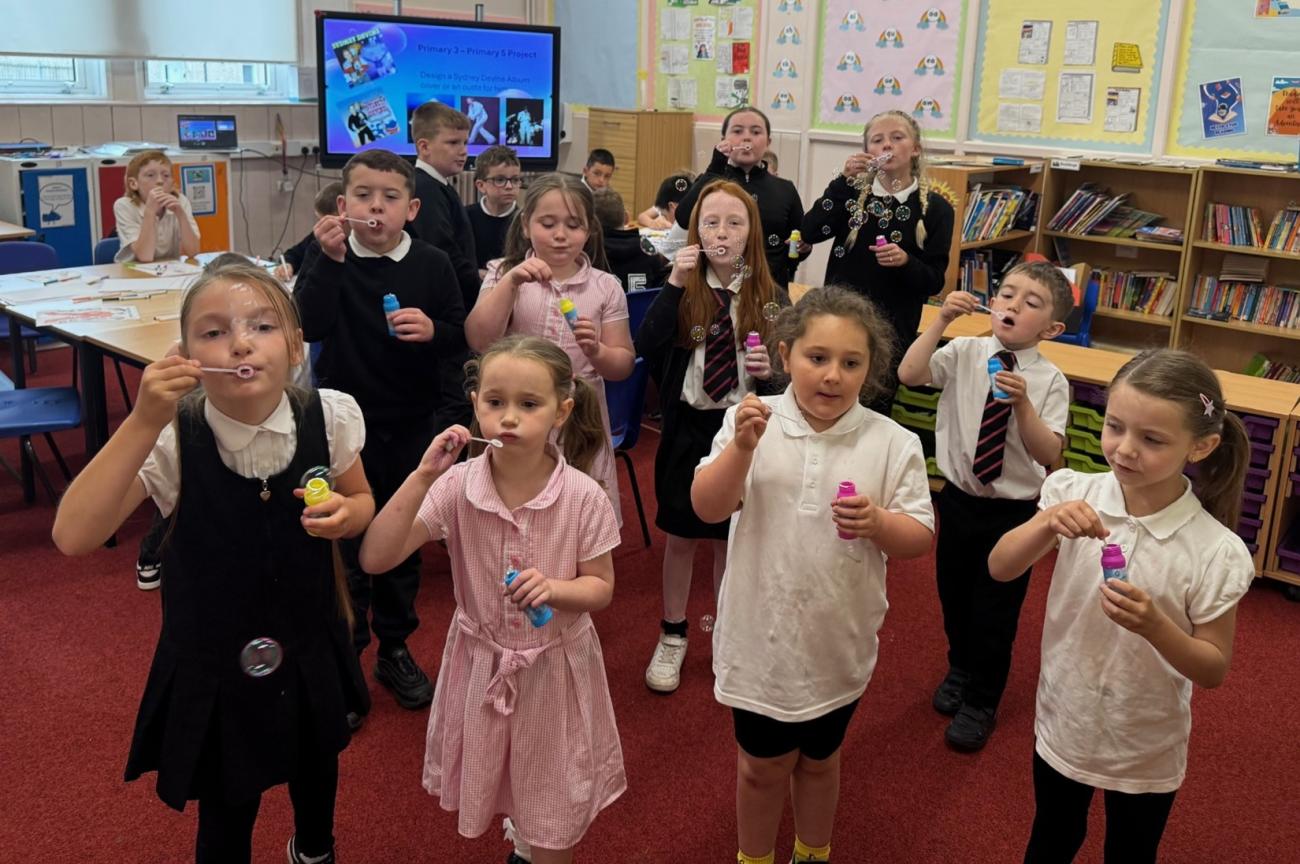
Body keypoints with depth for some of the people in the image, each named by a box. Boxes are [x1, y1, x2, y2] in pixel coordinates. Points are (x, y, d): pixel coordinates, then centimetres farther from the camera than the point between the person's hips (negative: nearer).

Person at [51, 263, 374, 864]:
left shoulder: (329, 416, -17)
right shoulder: (174, 438, -22)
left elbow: (360, 500, 1)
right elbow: (73, 536, -32)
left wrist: (343, 515, -23)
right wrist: (143, 422, -39)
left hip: (308, 650, 3)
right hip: (214, 664, -3)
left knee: (316, 771, 28)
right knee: (226, 814, 14)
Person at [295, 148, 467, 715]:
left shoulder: (431, 264, -2)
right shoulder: (329, 261, -6)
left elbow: (462, 336, 0)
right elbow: (309, 326, -21)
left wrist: (433, 330, -21)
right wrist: (330, 260, -30)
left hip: (410, 427, 2)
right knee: (347, 546, 6)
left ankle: (395, 651, 31)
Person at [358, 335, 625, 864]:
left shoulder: (583, 497, -19)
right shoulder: (457, 487, -16)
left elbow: (601, 587, -8)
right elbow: (375, 560, -22)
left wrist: (553, 589, -29)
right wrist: (423, 477, -30)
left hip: (555, 666, -1)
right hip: (483, 662, 2)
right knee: (501, 786, 24)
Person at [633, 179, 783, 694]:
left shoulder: (770, 297, -4)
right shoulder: (683, 289, -4)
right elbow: (645, 348, -19)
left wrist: (770, 370, -19)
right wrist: (674, 284, -24)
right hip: (687, 426, 0)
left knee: (730, 538, 14)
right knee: (680, 537, 12)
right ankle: (672, 639, 29)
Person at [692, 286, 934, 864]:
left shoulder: (892, 443, -10)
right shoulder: (751, 423, -10)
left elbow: (919, 539, -7)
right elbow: (707, 508, -15)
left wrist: (877, 523, -27)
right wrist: (742, 447, -30)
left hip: (837, 642, 1)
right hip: (761, 636, 0)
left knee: (819, 758, 23)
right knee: (762, 765, 17)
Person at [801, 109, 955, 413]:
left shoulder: (935, 208, -1)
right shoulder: (854, 193, 7)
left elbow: (934, 281, -3)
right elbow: (810, 232, -9)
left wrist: (905, 262, -23)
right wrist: (844, 180, -14)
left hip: (892, 331, -2)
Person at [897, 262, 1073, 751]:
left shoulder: (1049, 381, -12)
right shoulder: (965, 353, -7)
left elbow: (1048, 453, -19)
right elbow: (909, 375, -22)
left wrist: (1023, 402, -32)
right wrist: (941, 321, -26)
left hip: (1014, 512, -2)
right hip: (959, 499, 3)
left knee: (996, 610, 9)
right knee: (954, 595, 20)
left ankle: (981, 704, 31)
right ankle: (960, 670, 48)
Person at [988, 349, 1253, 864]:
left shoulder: (1216, 552, -22)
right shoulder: (1075, 496, -16)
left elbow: (1214, 670, -13)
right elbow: (1000, 569, -13)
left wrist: (1154, 625, -33)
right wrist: (1047, 523, -32)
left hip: (1145, 749, -2)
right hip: (1062, 724, 2)